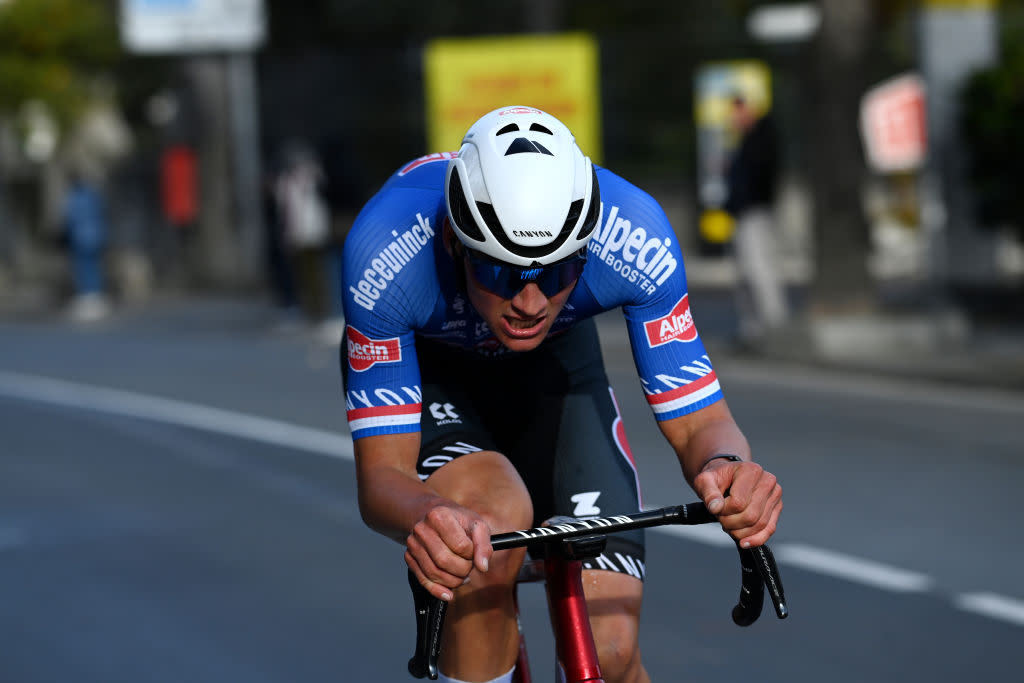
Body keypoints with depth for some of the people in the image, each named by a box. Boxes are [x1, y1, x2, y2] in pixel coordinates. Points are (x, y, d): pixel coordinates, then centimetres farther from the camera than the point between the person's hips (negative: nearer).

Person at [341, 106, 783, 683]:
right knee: (497, 517, -36)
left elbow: (698, 422, -26)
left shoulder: (633, 239, -35)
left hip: (555, 362, 2)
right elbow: (382, 474, -35)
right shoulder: (388, 252, -39)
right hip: (420, 365, -2)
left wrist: (727, 465, -50)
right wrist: (429, 518, -59)